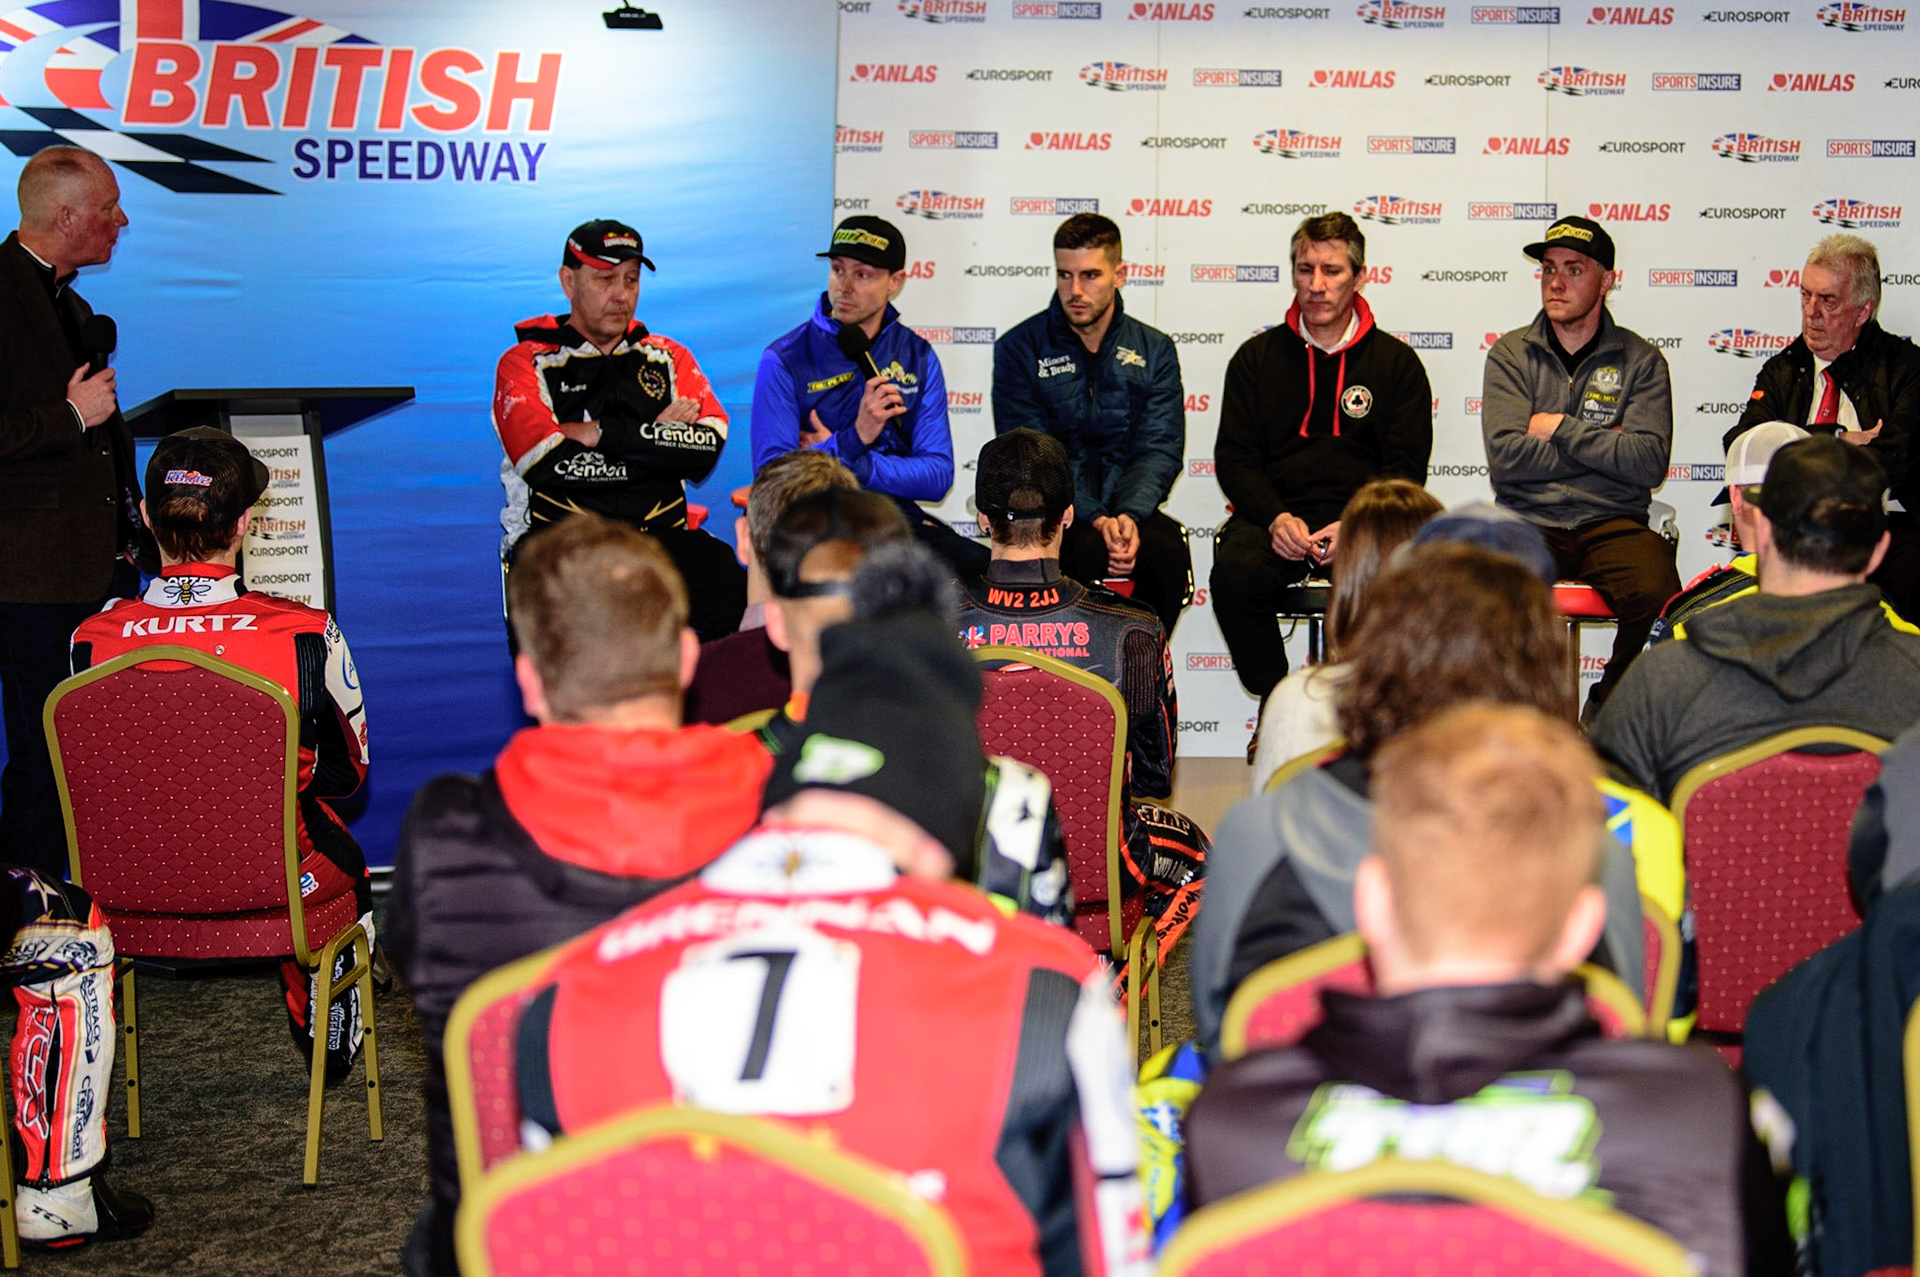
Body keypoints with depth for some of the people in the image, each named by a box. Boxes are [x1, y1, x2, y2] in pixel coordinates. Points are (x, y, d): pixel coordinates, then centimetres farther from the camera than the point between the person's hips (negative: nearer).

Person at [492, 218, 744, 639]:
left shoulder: (668, 358, 17)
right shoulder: (526, 364, 6)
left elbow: (709, 444, -2)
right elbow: (547, 465, -11)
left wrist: (601, 434, -9)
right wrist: (655, 436, -3)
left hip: (661, 537, 3)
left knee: (730, 583, -27)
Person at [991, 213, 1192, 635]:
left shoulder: (1154, 351, 9)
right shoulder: (1019, 350, 2)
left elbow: (1160, 449, 0)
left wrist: (1128, 515, -21)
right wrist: (1094, 520, -21)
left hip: (1129, 509, 2)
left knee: (1168, 548, -30)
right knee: (1088, 552, -35)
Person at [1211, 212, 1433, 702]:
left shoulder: (1397, 362, 12)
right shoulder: (1256, 357, 15)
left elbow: (1404, 467, 6)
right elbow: (1234, 458, 8)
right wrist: (1276, 518, -13)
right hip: (1274, 512, 1)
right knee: (1235, 572, -33)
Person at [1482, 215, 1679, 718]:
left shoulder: (1641, 360, 8)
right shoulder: (1510, 355, 9)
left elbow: (1649, 463, -6)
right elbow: (1505, 458, -5)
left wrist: (1561, 429, -5)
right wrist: (1605, 447, -2)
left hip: (1613, 523, 0)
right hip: (1528, 521, 0)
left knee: (1657, 596, -31)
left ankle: (1608, 711, -4)